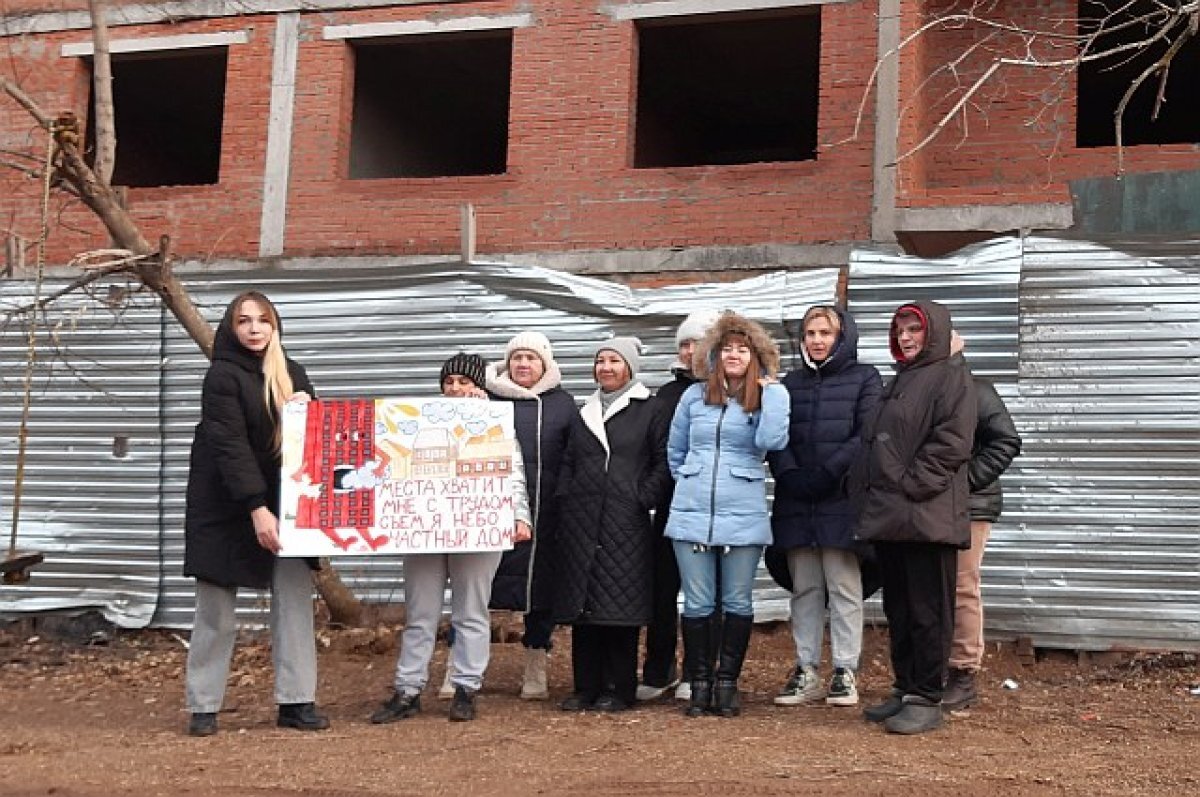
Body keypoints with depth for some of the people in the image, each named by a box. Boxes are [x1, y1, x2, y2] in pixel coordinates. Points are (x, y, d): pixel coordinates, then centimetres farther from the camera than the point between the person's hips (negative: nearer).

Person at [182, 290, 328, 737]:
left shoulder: (291, 374, 8)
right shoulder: (222, 375, -11)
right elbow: (229, 445, -19)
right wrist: (256, 508, -27)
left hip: (280, 501, 5)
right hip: (226, 506, -5)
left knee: (295, 594, -4)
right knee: (216, 607, 1)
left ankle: (296, 702, 0)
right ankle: (203, 707, 10)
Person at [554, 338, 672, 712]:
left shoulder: (649, 410, 3)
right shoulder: (586, 412, 19)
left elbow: (664, 463, -2)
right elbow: (568, 464, 20)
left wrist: (642, 499, -10)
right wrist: (565, 500, 7)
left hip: (626, 523, -5)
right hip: (582, 522, 5)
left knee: (621, 608, -4)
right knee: (581, 606, 4)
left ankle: (619, 689, 4)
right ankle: (586, 688, 11)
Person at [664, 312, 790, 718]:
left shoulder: (768, 397, 2)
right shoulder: (694, 396, 8)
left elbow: (771, 441, -18)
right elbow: (675, 451, 20)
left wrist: (771, 389, -13)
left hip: (743, 517, -1)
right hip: (691, 514, 2)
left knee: (738, 603, 5)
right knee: (697, 604, 3)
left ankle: (727, 684, 15)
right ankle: (700, 684, 13)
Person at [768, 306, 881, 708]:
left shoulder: (864, 378, 5)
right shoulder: (790, 383, 17)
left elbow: (868, 435, -7)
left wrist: (827, 473, -15)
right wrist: (789, 474, -10)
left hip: (842, 501, -4)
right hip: (796, 503, 4)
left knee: (844, 588, -1)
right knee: (804, 590, 8)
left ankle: (845, 672, 4)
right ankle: (806, 672, 13)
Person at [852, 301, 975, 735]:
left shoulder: (952, 376, -4)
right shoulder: (898, 381, 23)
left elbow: (951, 443, -15)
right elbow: (874, 443, 25)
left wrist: (910, 486, -18)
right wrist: (868, 492, 11)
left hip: (927, 516, -9)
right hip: (888, 518, 9)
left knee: (928, 613, -4)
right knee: (897, 612, 13)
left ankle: (927, 699, 0)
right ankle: (904, 689, 21)